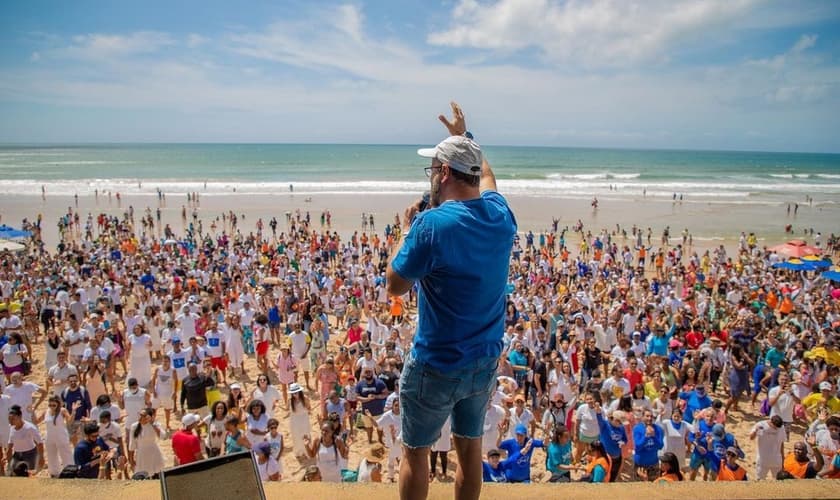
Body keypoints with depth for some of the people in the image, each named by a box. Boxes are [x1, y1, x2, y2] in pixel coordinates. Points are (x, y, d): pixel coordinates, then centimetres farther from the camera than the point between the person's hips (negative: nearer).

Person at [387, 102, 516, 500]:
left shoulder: (432, 224, -25)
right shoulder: (501, 215, -4)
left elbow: (395, 285, -12)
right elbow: (486, 176, 20)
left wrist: (407, 229, -1)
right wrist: (463, 136, 31)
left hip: (437, 365, -5)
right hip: (486, 362, 6)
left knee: (415, 452, 14)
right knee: (470, 446, 21)